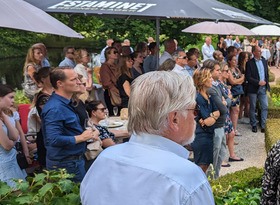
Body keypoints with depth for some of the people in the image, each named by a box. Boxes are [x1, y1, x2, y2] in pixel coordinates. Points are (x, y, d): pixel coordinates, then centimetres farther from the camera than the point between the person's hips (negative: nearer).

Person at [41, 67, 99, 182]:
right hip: (66, 164, -10)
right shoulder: (54, 109, -24)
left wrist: (89, 134, 4)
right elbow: (54, 139, -33)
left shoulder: (65, 103, 9)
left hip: (75, 159, 10)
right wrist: (81, 138, -20)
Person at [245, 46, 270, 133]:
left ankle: (263, 125, 15)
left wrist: (265, 82, 3)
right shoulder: (249, 63, -9)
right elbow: (248, 77, -13)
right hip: (253, 89, -4)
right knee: (253, 108, 7)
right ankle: (254, 125, 20)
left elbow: (267, 73, 16)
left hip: (263, 88, 4)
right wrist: (258, 82, -17)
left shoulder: (264, 61, 7)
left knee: (265, 107, 3)